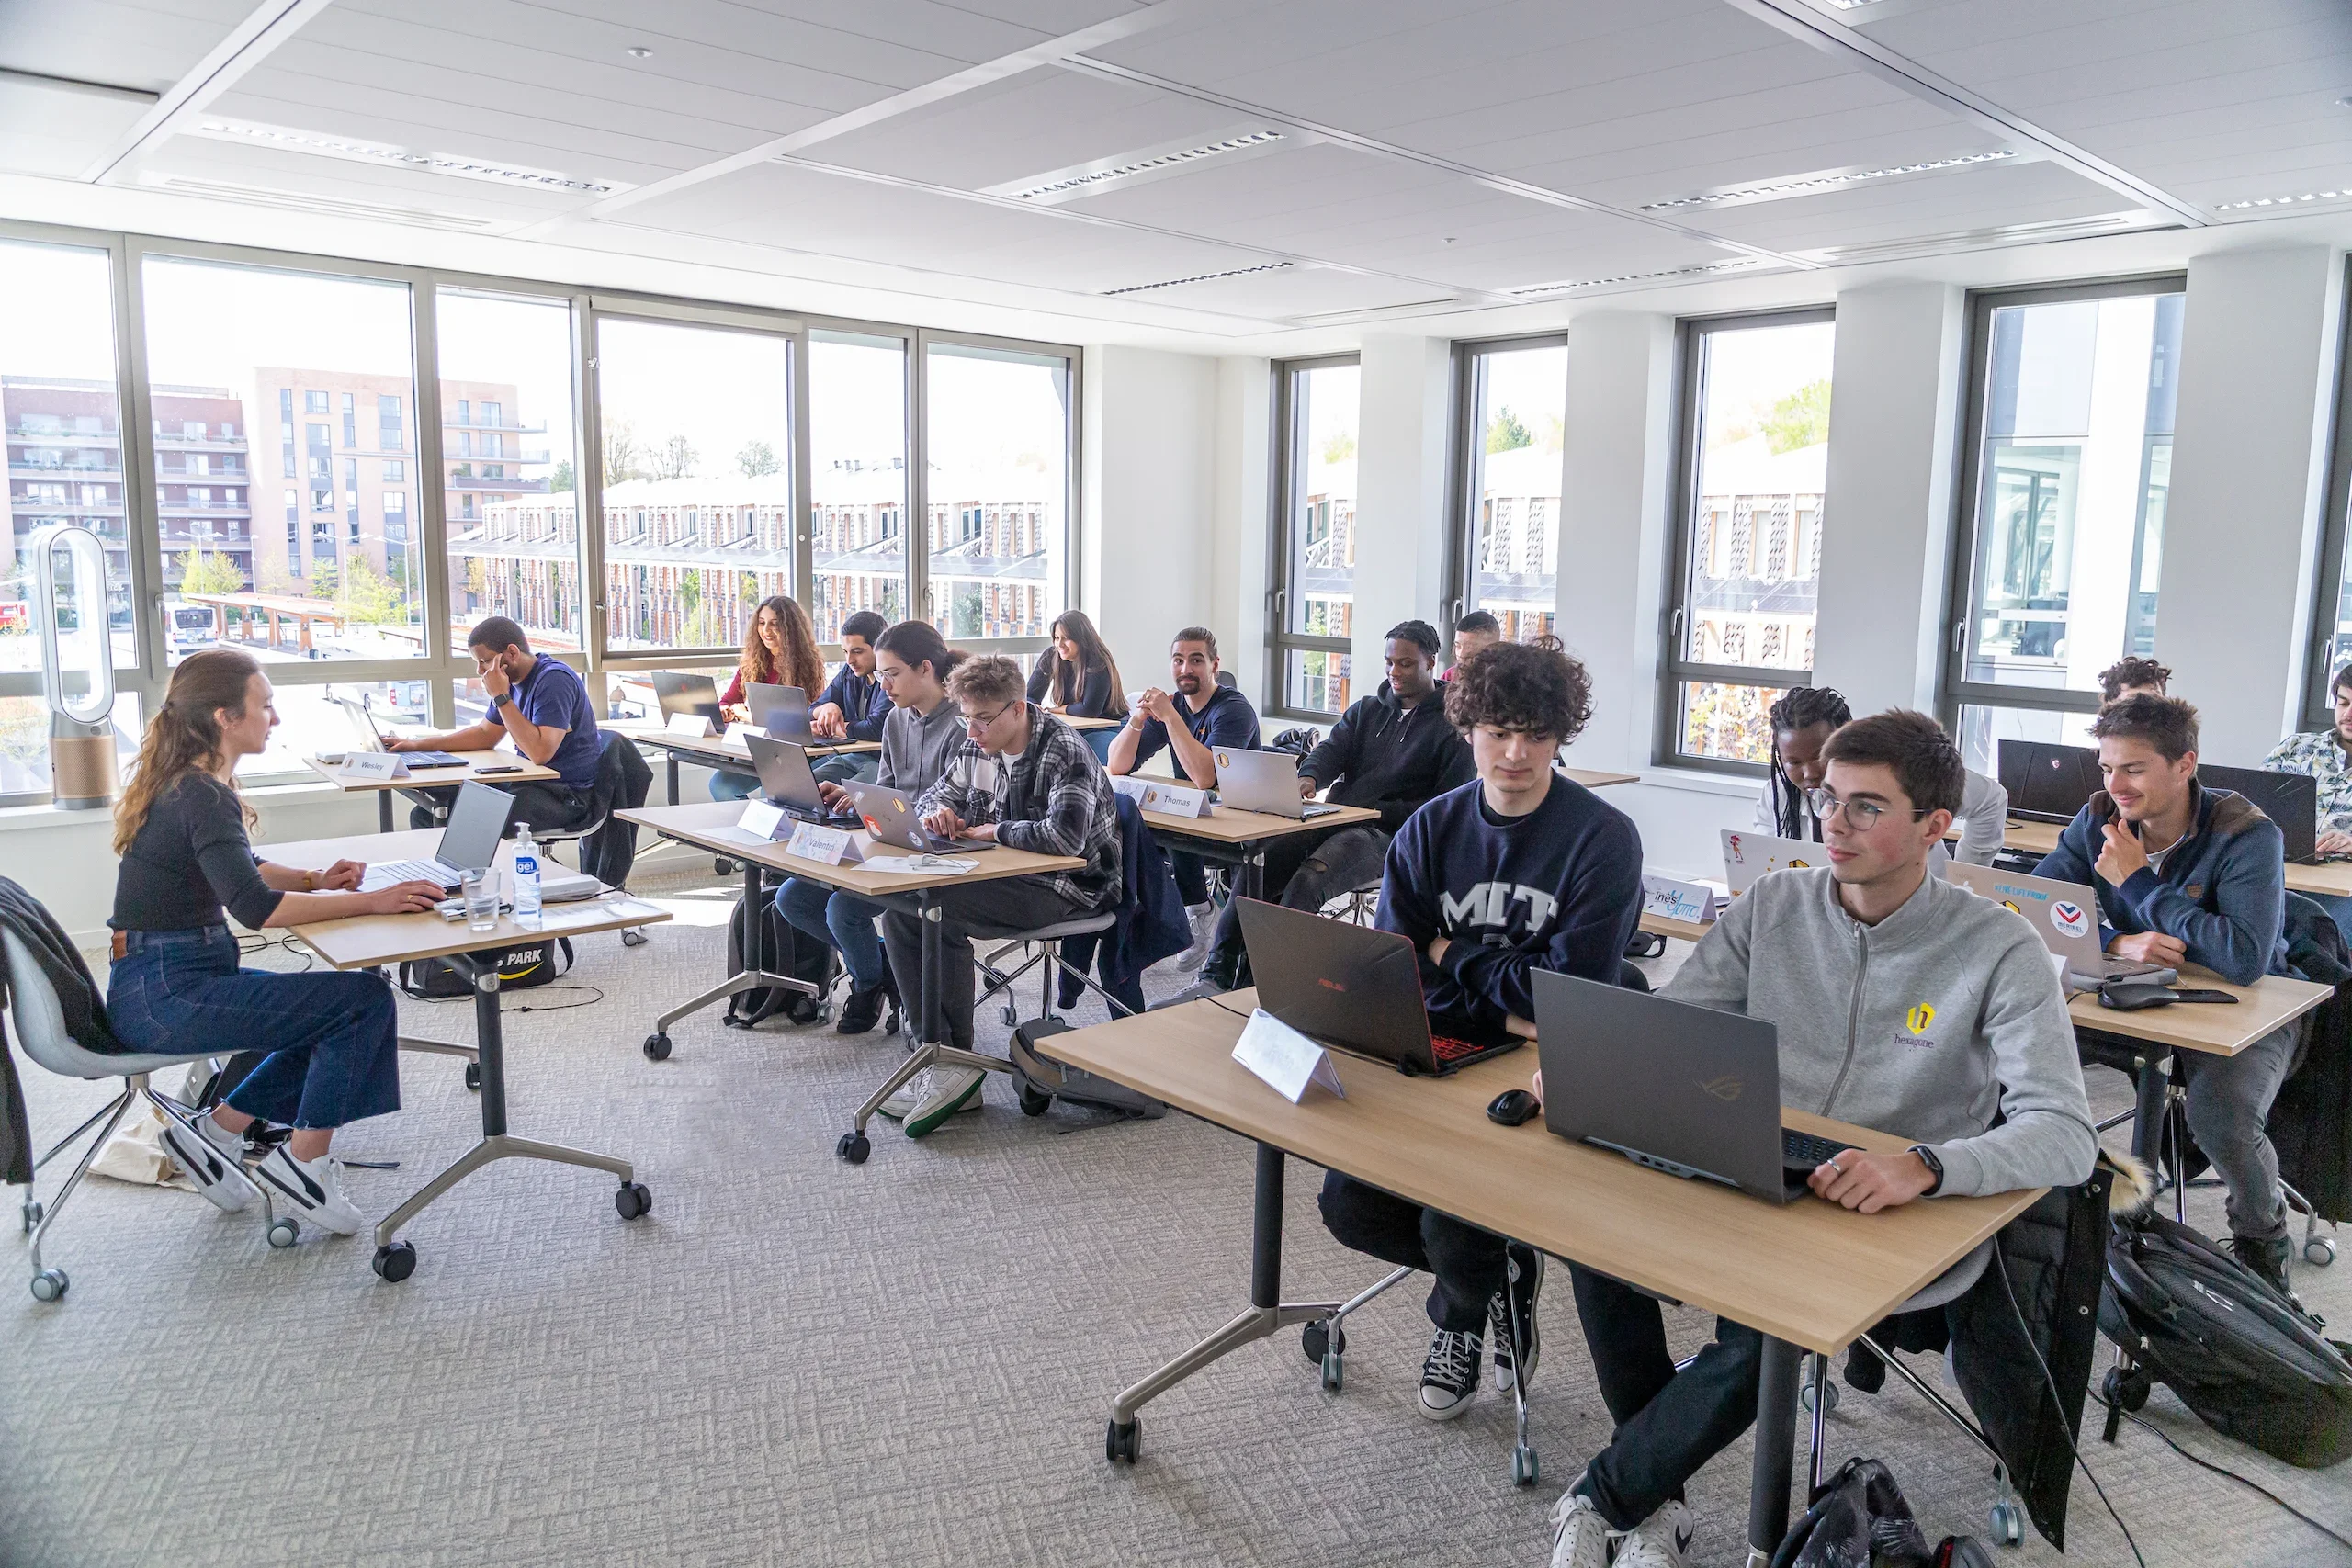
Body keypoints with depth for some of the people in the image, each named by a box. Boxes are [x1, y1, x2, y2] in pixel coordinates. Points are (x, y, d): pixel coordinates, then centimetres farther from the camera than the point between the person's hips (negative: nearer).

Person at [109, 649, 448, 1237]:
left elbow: (237, 867, 24)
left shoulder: (182, 783, 11)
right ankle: (301, 1165, -3)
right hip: (164, 994, -10)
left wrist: (313, 880, 6)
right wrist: (370, 902, -27)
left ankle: (217, 1131, 13)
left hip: (158, 983, 10)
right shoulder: (203, 797, -20)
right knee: (365, 998, -14)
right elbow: (257, 907, -31)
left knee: (340, 1008, 11)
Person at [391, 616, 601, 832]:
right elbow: (485, 734, 23)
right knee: (424, 814, 4)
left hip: (565, 794, -10)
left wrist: (501, 697, -22)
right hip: (526, 782, 10)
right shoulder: (514, 680, 11)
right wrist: (416, 745, 15)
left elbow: (540, 752, -29)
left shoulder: (554, 680, -19)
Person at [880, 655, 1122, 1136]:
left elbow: (1066, 836, -31)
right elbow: (936, 791, 23)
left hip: (1067, 886, -8)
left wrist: (990, 831, -17)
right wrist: (938, 810, -4)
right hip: (1007, 876, 8)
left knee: (940, 914, -26)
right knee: (899, 910, -11)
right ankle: (937, 1054, -10)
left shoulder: (1064, 751, -17)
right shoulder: (977, 746, 7)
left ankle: (954, 1064, -15)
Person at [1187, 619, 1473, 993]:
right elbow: (1331, 750, 6)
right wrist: (1308, 778, -18)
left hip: (1389, 835, -5)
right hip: (1335, 820, 5)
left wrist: (1379, 811, -12)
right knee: (1259, 862, -22)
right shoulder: (1365, 710, 22)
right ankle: (1217, 974, -23)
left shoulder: (1452, 728, 3)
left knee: (1306, 881, -33)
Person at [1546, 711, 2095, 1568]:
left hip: (1890, 1218, -4)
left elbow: (2065, 1135, -18)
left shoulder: (1999, 949, -10)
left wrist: (1922, 1166, -38)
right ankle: (1655, 1495, -1)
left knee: (1758, 1336, -31)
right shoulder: (1774, 905, 2)